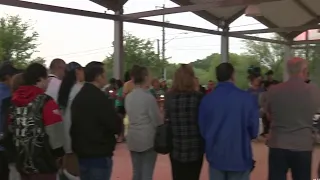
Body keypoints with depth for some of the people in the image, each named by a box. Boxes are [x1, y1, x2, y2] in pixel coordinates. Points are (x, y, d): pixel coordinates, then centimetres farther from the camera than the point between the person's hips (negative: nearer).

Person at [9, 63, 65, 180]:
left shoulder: (15, 101, 6)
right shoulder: (46, 102, -15)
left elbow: (12, 129, 12)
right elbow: (55, 132, -17)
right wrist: (59, 153, -1)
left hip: (22, 163, 7)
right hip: (43, 164, -7)